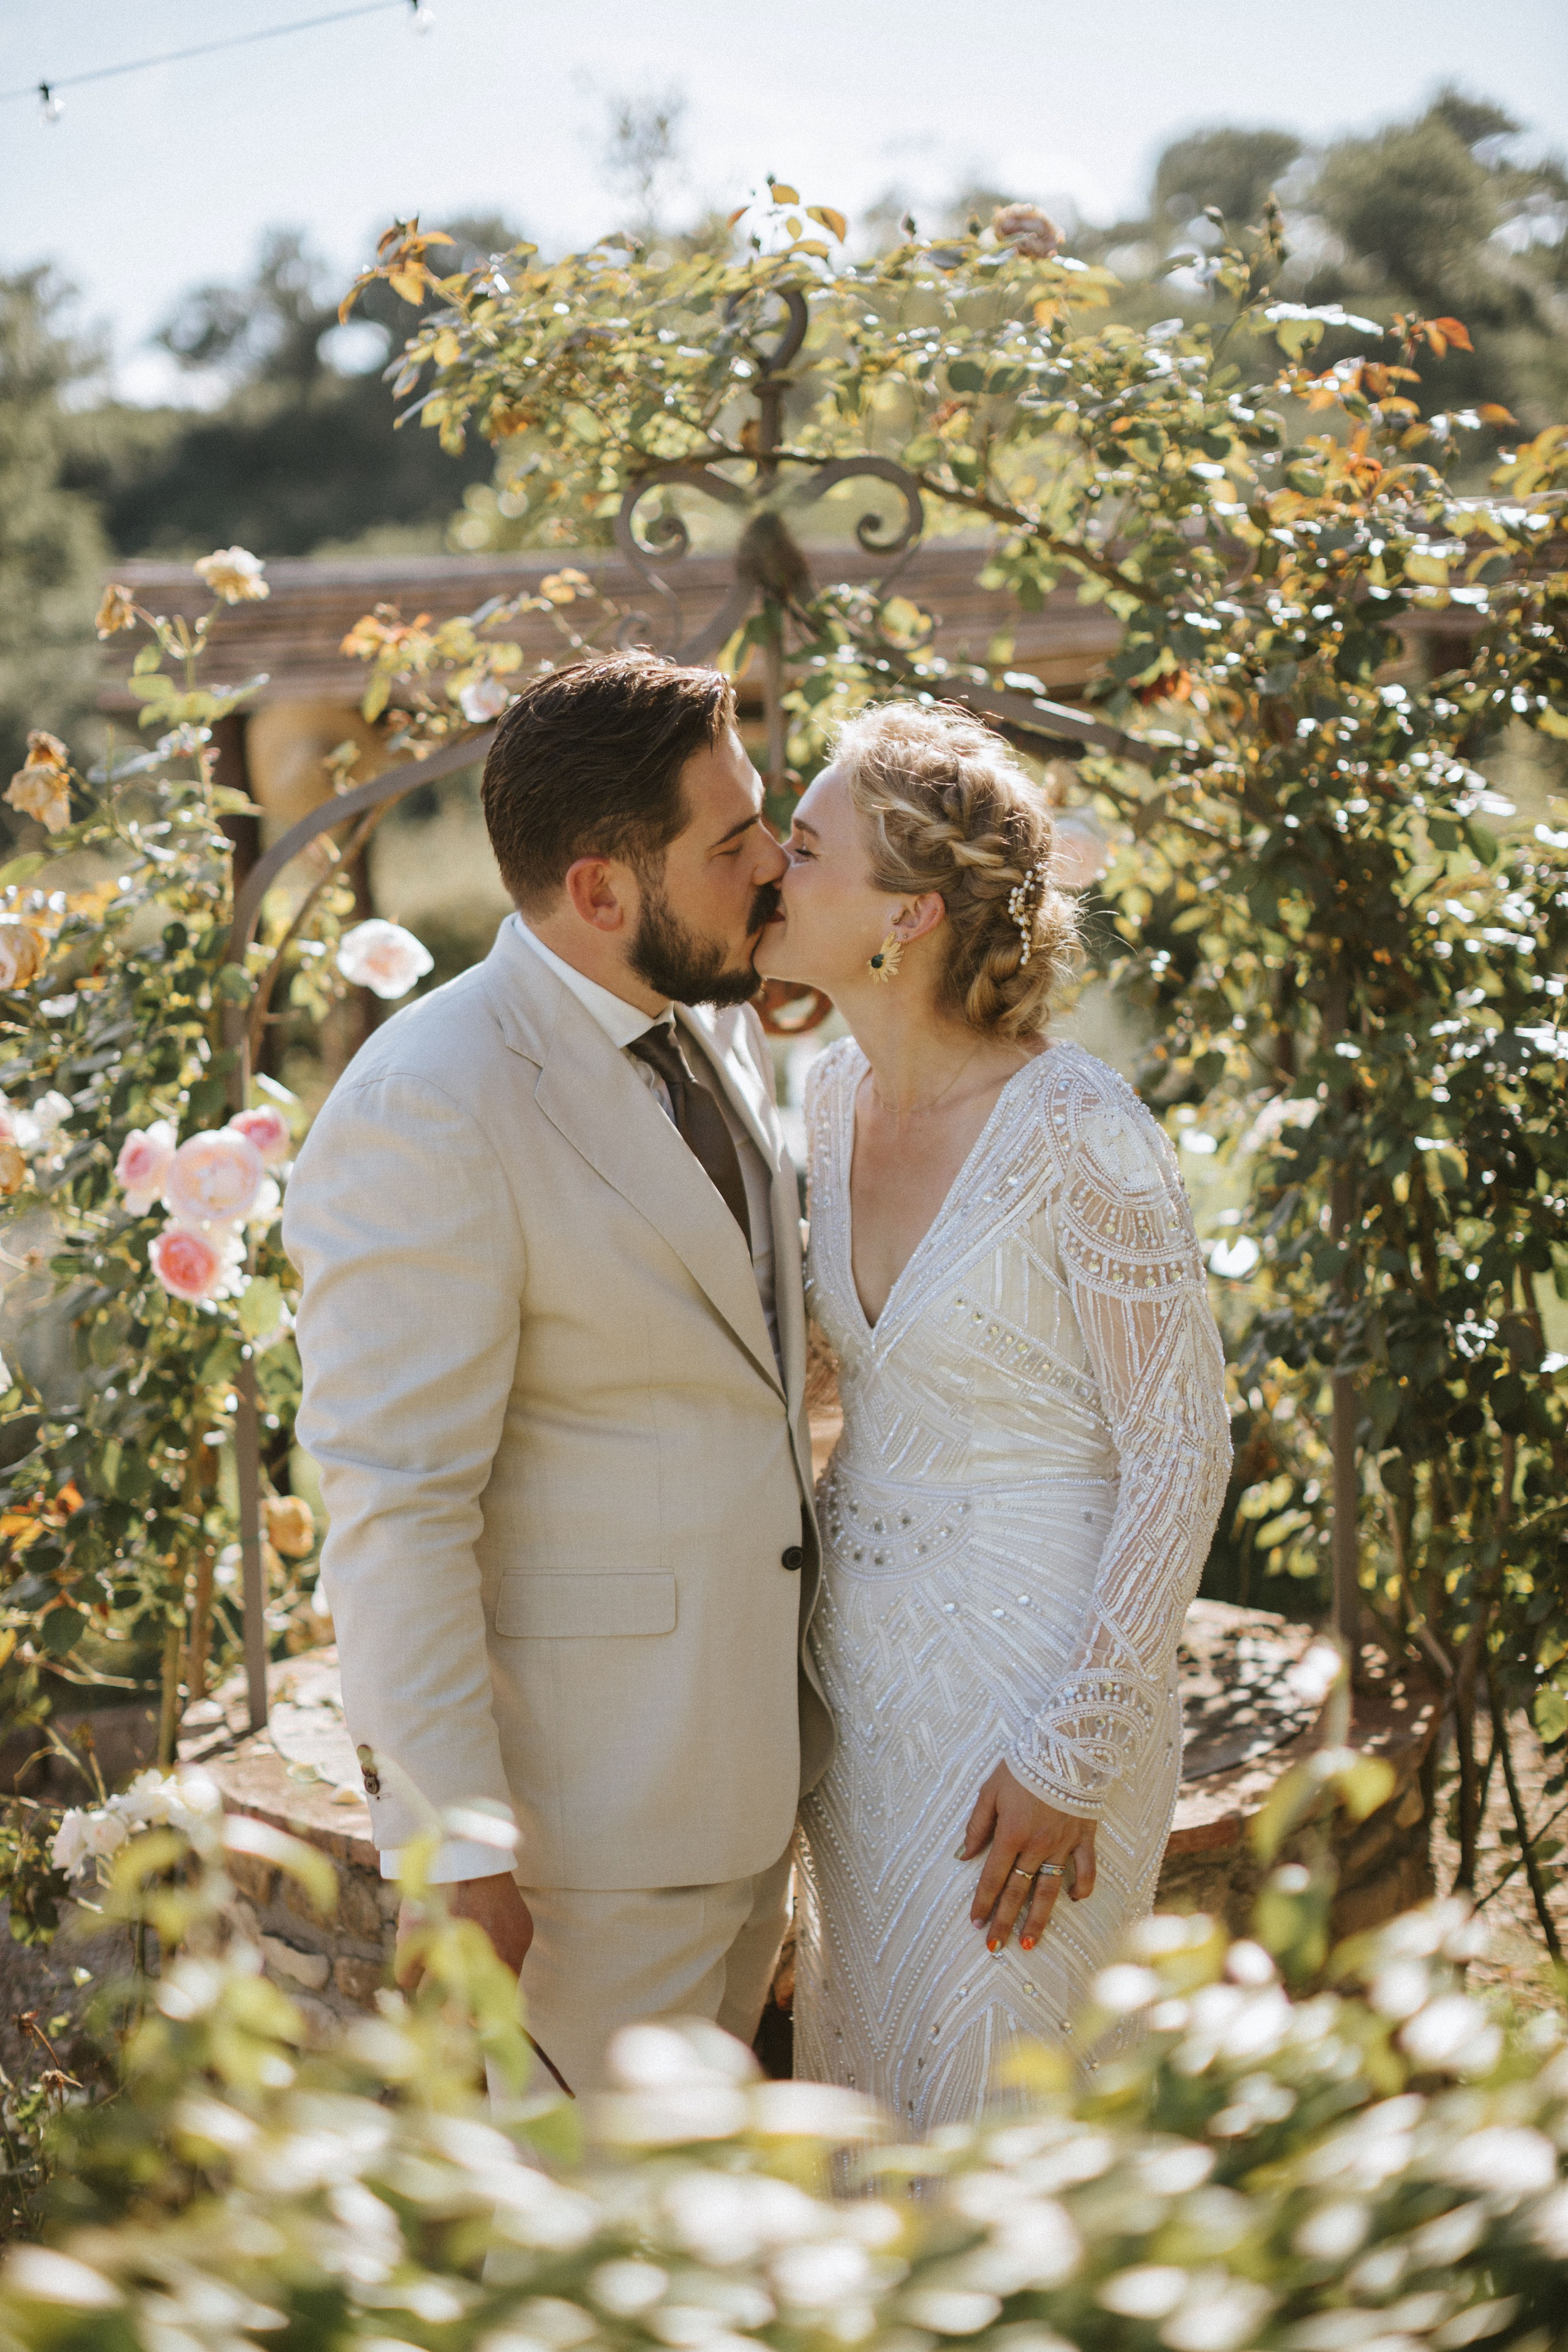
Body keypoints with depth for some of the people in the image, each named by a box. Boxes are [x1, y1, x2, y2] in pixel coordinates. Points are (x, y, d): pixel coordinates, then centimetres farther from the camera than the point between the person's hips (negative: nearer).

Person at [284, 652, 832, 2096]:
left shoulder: (720, 1027, 4)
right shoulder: (428, 1116, -24)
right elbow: (394, 1513, -23)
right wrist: (459, 1849, -20)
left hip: (753, 1747, 8)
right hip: (587, 1812, -8)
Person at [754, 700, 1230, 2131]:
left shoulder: (1081, 1138, -22)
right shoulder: (837, 1096, 0)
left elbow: (1180, 1456, -17)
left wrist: (1071, 1758, -17)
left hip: (1038, 1673, -7)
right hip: (857, 1661, 7)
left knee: (968, 2114, 5)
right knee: (856, 2073, 19)